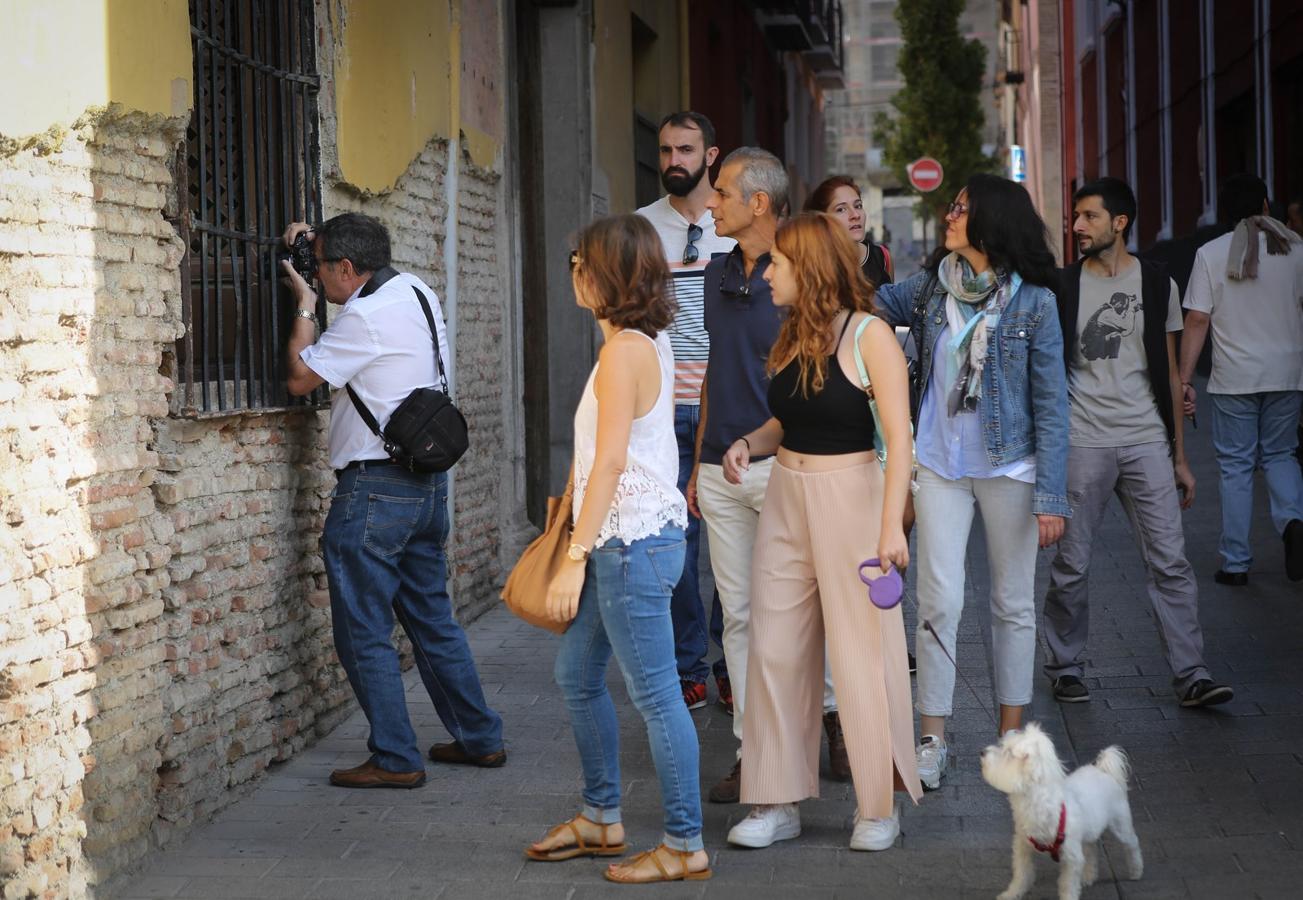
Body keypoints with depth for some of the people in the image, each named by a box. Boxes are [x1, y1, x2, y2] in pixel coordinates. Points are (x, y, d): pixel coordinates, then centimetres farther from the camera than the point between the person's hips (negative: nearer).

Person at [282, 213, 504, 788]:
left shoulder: (364, 318, -17)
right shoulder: (414, 289, 10)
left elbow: (300, 379, -10)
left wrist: (305, 305, 0)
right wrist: (316, 244, 23)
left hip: (374, 487, -9)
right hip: (428, 480, 9)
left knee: (364, 632, -2)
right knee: (432, 616, 16)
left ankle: (395, 759, 0)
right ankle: (478, 737, 20)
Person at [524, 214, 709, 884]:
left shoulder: (624, 351, -17)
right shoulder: (650, 343, 12)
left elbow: (611, 460, -20)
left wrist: (575, 558, -19)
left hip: (632, 542, -11)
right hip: (623, 540, 11)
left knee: (655, 696, -4)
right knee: (576, 676, 19)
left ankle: (685, 846, 4)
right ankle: (601, 818, 30)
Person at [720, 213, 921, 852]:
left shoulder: (869, 335, -10)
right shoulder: (793, 336, 11)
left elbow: (898, 437, -15)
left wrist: (891, 525, -23)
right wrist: (749, 442, 2)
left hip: (850, 497, -7)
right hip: (786, 498, 7)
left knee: (862, 653, 0)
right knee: (776, 649, 5)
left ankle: (880, 807, 11)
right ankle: (778, 803, 13)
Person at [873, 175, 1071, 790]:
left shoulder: (1032, 301, -7)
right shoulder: (931, 288, 3)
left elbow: (1051, 405, -7)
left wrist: (1050, 497, -10)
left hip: (1009, 469, -2)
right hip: (940, 466, 2)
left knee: (1013, 602, 8)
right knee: (940, 602, -2)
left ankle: (1010, 734, 19)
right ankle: (932, 741, 5)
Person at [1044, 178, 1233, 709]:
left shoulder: (1157, 285, 7)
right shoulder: (1063, 287, 5)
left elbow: (1169, 375, 11)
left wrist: (1180, 456, 9)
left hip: (1147, 444, 1)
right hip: (1081, 443, 0)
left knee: (1170, 562, -4)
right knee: (1071, 567, 2)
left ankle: (1190, 676, -2)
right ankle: (1065, 669, 16)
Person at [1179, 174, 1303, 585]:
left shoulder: (1211, 253, -4)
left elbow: (1197, 322, -7)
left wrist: (1184, 380, -4)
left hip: (1234, 377, -2)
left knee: (1235, 466, 6)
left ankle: (1235, 564, 8)